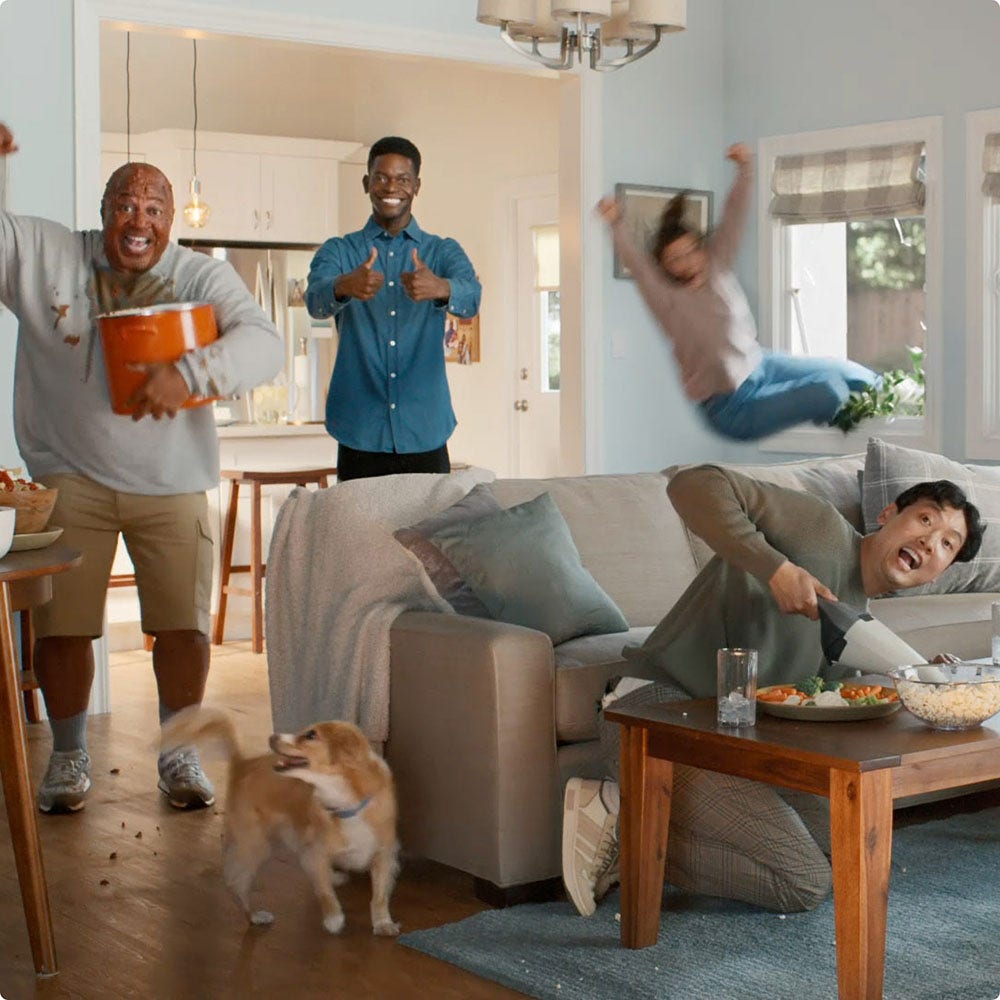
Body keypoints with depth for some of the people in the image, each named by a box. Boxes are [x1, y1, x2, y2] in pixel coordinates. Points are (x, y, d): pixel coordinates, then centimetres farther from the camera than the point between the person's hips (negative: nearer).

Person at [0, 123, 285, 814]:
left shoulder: (203, 277, -4)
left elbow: (264, 343, -17)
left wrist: (190, 373, -35)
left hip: (172, 484, 0)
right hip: (69, 479, 0)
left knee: (184, 625, 3)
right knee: (60, 626, 4)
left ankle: (178, 753, 24)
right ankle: (69, 756, 25)